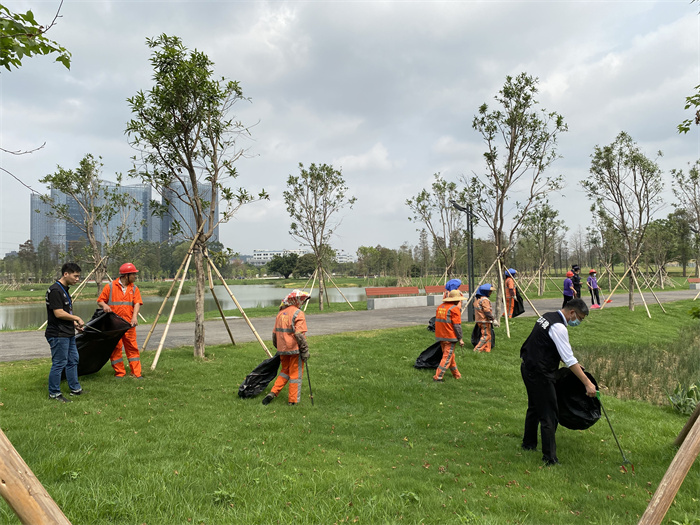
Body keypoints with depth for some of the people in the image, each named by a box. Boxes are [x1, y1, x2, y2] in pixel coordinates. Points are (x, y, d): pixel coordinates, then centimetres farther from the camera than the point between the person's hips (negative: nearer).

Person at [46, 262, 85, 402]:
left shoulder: (64, 289, 13)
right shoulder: (55, 290, -18)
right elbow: (58, 313, -23)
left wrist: (74, 323, 10)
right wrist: (77, 318, -13)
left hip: (68, 333, 10)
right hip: (58, 334, -10)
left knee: (73, 360, 16)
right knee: (59, 363, -2)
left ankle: (75, 389, 27)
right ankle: (54, 393, 9)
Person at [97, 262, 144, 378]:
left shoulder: (134, 288, 9)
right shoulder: (110, 287, 1)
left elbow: (137, 303, -1)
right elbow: (100, 300, 5)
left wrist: (134, 317, -17)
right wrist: (104, 305, -18)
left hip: (129, 324, 2)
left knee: (132, 347, 2)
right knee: (115, 348, 3)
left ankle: (136, 373, 6)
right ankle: (119, 373, 12)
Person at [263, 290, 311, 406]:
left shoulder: (281, 313, 11)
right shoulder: (298, 313, -13)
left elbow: (274, 333, 15)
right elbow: (299, 334, -20)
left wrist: (277, 347, 25)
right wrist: (305, 350, -15)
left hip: (282, 349, 7)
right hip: (295, 349, -7)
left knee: (285, 371, 22)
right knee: (296, 374, 5)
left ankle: (273, 393, 13)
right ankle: (293, 400, 11)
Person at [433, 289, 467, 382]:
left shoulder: (440, 307, 11)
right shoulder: (455, 309, -13)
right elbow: (457, 325, -15)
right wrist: (460, 338, -9)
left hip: (440, 336, 8)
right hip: (450, 337, -8)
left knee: (450, 356, 19)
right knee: (447, 357, -2)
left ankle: (456, 375, 30)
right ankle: (438, 376, -4)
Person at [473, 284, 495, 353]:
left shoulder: (477, 299, 13)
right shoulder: (484, 300, -17)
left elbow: (475, 311, 18)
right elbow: (487, 312, -21)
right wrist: (493, 319, -15)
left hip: (479, 320, 10)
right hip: (485, 321, -10)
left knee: (487, 335, 15)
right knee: (486, 336, -5)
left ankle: (487, 349, 16)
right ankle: (477, 349, -8)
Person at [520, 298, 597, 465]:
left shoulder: (548, 316, 9)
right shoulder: (559, 327, -21)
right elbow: (570, 360, -23)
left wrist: (571, 362, 19)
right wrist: (588, 383, -20)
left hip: (527, 367, 10)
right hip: (539, 374, -10)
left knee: (534, 407, 25)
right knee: (549, 415, -3)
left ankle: (528, 444, 40)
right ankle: (550, 458, 3)